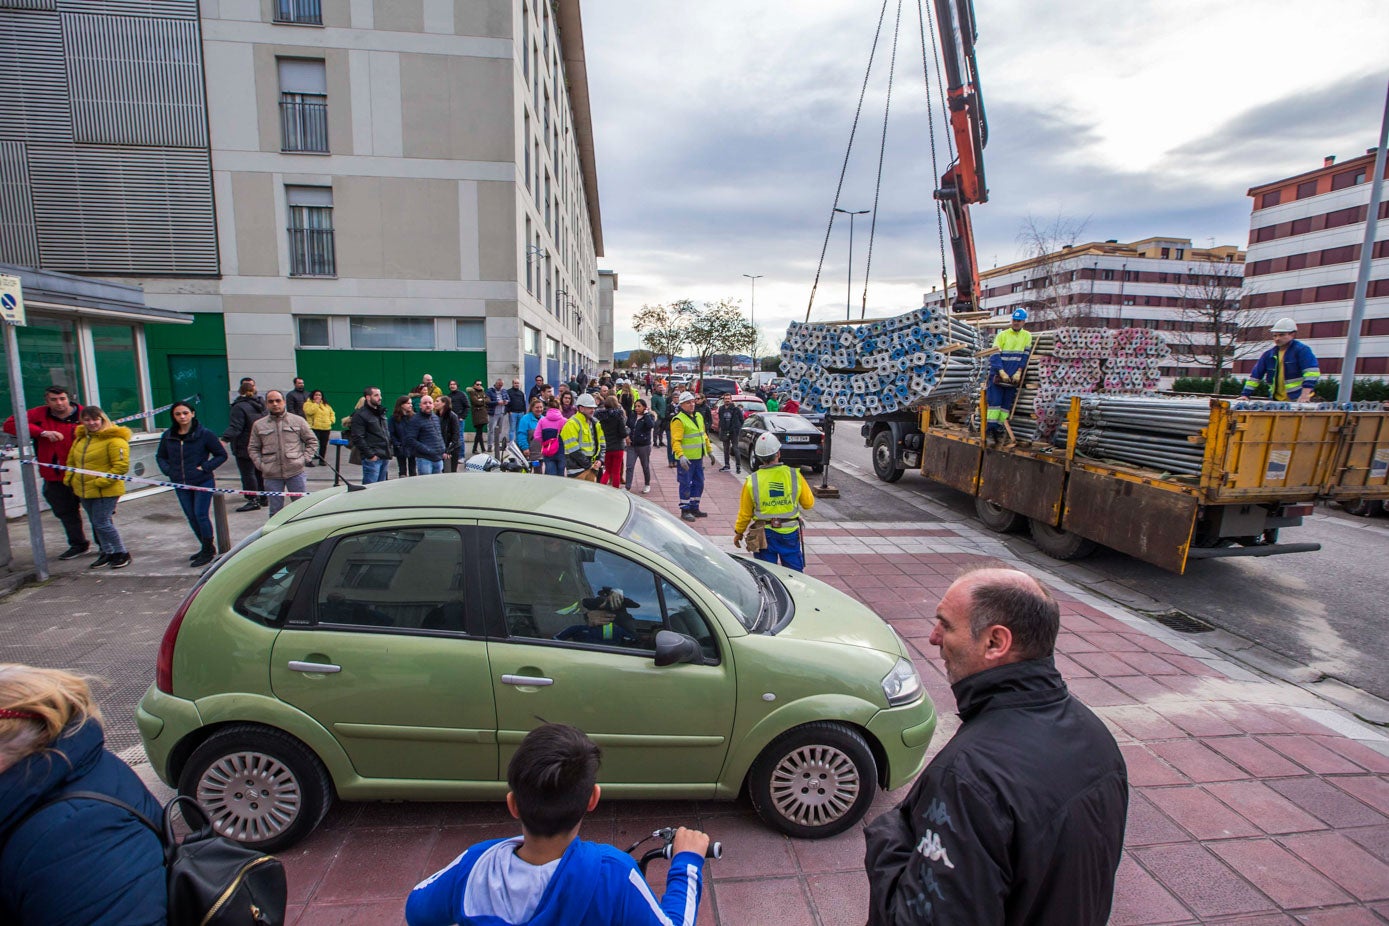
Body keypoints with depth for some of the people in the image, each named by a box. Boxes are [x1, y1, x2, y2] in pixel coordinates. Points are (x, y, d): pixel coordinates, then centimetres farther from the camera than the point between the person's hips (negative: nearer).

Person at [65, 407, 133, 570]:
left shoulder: (113, 439, -14)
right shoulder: (80, 438, 11)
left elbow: (121, 466, -19)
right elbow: (71, 461, 22)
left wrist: (101, 481, -21)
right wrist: (70, 479, 8)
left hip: (105, 491, -8)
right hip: (84, 490, 8)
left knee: (102, 523, -7)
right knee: (96, 524, 15)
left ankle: (121, 554, 6)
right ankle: (107, 553, 27)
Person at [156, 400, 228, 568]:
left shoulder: (204, 434, -8)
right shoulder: (168, 436, 5)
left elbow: (222, 455, -2)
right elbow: (160, 456, 19)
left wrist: (205, 467, -13)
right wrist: (168, 470, 2)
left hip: (203, 482, -5)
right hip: (181, 485, 5)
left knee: (201, 515, -6)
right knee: (191, 517, 12)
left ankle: (208, 551, 7)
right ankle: (206, 548, 26)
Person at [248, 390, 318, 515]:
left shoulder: (298, 421, 4)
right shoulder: (258, 425, 8)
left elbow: (312, 441, 8)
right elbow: (253, 448, 13)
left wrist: (304, 459, -2)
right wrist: (260, 465, -1)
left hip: (296, 473, -1)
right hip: (271, 476, 1)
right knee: (275, 511, 9)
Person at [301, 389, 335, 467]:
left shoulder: (326, 405, 19)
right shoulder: (308, 403, 2)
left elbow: (331, 413, 27)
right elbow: (309, 411, -17)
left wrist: (332, 420, 10)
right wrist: (316, 403, -12)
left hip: (326, 428, 5)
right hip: (314, 428, -5)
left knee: (324, 445, 9)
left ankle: (322, 460, 20)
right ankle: (309, 461, -5)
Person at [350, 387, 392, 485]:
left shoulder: (381, 413, 19)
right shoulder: (360, 415, -7)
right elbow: (358, 438, -13)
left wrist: (389, 452, 14)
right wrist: (370, 455, -16)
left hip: (385, 458, 8)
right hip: (372, 458, -8)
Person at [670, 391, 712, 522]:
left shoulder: (699, 416, 12)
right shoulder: (678, 420, -14)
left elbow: (704, 435, 20)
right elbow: (676, 440, -21)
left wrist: (709, 450, 19)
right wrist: (681, 455, -31)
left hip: (698, 457, 8)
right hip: (686, 459, -8)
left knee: (699, 483, 14)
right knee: (686, 484, 0)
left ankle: (694, 507, 28)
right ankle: (685, 510, 12)